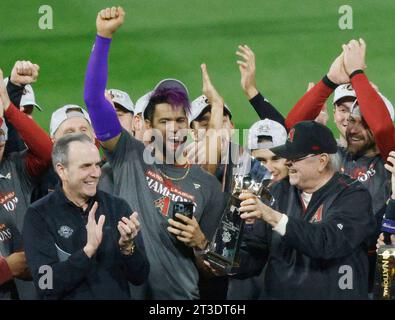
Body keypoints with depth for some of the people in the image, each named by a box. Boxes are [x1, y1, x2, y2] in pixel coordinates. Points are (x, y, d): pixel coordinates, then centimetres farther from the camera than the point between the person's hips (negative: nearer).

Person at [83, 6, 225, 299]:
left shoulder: (207, 185, 5)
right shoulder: (129, 157, 1)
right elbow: (94, 97, -8)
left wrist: (200, 242, -10)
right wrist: (104, 36, -15)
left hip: (180, 296, 1)